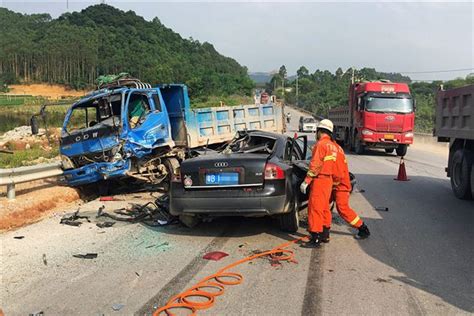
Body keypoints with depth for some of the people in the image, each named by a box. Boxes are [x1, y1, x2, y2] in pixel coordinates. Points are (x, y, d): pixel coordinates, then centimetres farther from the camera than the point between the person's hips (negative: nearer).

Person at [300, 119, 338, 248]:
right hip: (329, 179, 9)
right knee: (324, 208, 18)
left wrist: (306, 182, -16)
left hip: (320, 180, -9)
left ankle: (315, 239, -6)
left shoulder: (321, 144, -15)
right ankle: (325, 234, 28)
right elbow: (329, 164, 13)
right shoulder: (333, 146, 13)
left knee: (315, 208, -6)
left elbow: (315, 166, -19)